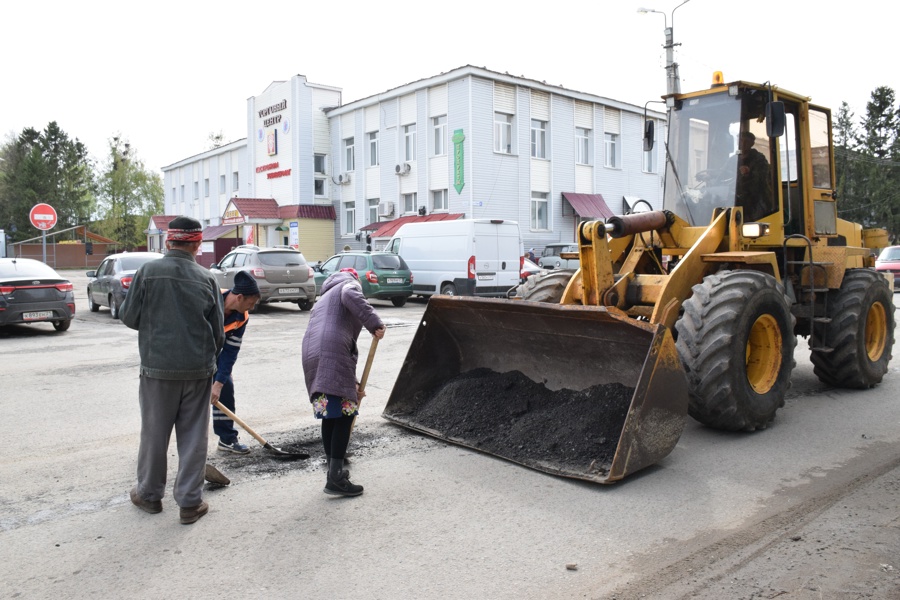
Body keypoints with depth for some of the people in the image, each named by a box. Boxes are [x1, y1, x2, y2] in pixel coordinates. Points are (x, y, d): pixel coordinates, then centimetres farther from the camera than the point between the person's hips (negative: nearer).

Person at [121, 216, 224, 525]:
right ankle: (190, 502, 13)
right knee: (193, 436, 8)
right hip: (199, 369, 1)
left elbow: (129, 317, -2)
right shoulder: (206, 278, -2)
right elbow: (218, 332, 4)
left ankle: (149, 494, 29)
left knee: (154, 433, 14)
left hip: (157, 366, -1)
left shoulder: (148, 271, -7)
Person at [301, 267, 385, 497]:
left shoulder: (324, 298, 38)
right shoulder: (349, 284, 15)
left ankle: (334, 470, 28)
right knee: (343, 415, -4)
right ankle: (335, 478, -5)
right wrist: (374, 322, -16)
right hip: (333, 357, -8)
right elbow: (351, 296, -14)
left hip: (312, 357, 8)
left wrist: (352, 383, 36)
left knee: (330, 416, 18)